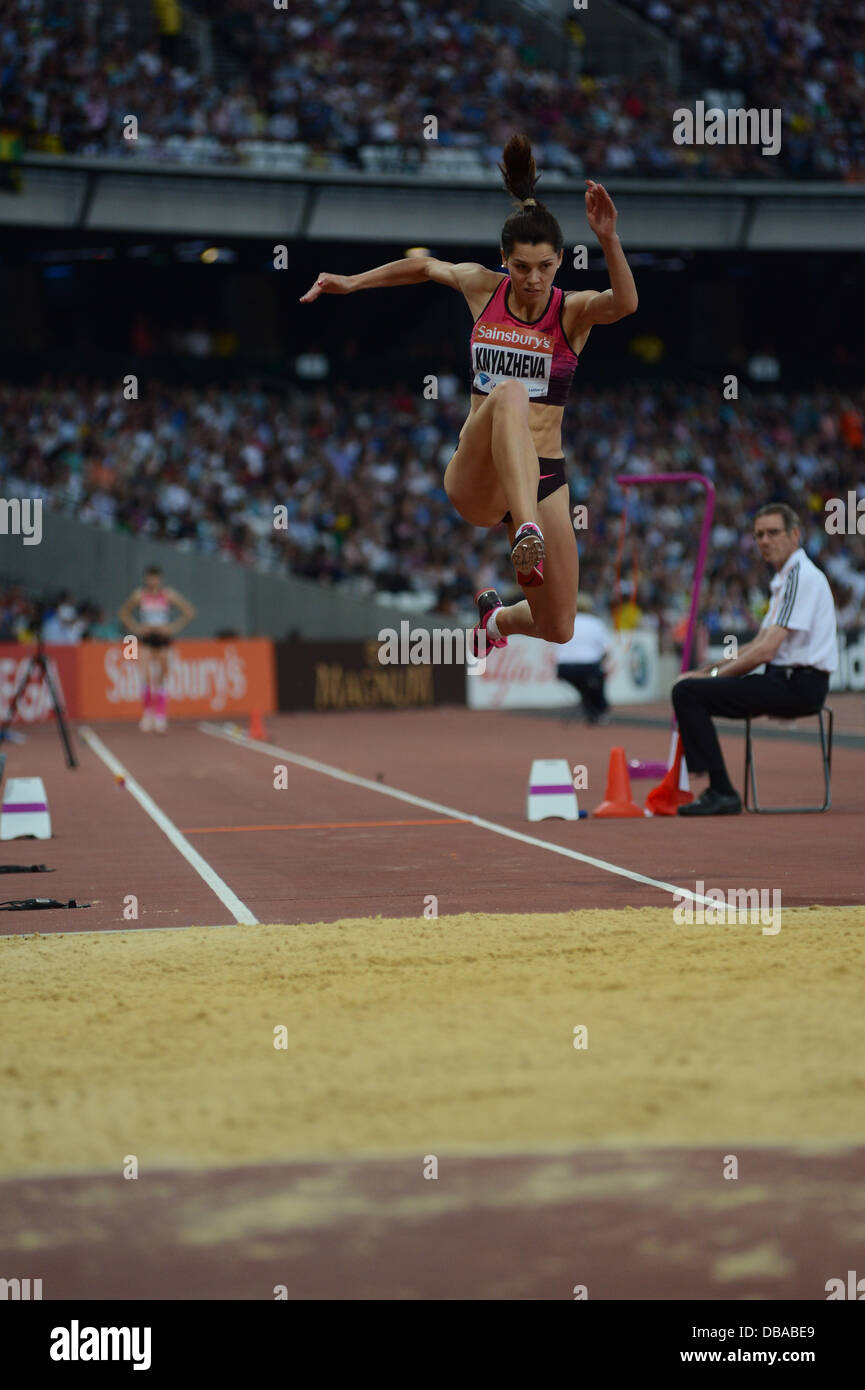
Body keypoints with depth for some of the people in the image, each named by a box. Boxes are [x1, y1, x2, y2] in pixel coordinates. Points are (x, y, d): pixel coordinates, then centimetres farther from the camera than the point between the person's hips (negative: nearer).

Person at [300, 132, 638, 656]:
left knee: (558, 629, 5)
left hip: (544, 476, 1)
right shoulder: (482, 287, 3)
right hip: (476, 478, -1)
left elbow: (624, 303, -28)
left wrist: (608, 237, -43)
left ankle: (497, 617, 43)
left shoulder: (574, 309, -4)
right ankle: (525, 532, -56)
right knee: (509, 393, -35)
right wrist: (353, 282, 27)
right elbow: (427, 266, 24)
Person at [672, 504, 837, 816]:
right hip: (786, 680, 10)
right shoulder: (785, 579, 19)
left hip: (797, 685, -10)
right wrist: (710, 667, 11)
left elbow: (766, 651, -19)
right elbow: (758, 644, 23)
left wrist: (713, 675, -11)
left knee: (688, 691, -17)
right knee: (689, 689, 16)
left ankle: (722, 793, -18)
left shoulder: (802, 577, -14)